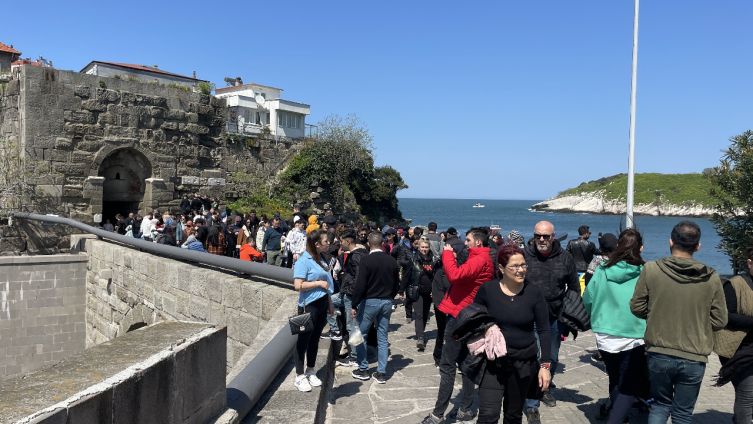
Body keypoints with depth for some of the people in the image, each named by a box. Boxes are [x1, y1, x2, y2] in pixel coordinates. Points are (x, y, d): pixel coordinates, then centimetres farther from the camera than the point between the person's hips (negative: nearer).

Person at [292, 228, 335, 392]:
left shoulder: (321, 259, 10)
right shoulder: (304, 261, -15)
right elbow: (298, 285, -22)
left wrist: (330, 304, 18)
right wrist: (318, 283, -19)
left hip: (322, 304, 8)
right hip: (308, 306, -8)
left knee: (315, 339, 16)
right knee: (303, 340, 3)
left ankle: (310, 371, 30)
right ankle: (299, 377, 14)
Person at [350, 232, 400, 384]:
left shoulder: (366, 260, -13)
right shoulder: (392, 261, 2)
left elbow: (360, 285, -17)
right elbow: (396, 284, 8)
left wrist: (354, 305, -10)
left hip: (370, 301, -5)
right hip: (387, 302, 5)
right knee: (383, 337, 10)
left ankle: (363, 370, 16)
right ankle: (381, 373, 14)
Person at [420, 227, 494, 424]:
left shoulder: (479, 260, -17)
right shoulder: (481, 260, 17)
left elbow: (454, 275, -30)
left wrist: (447, 253, -17)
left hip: (460, 316, -10)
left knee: (447, 366, -6)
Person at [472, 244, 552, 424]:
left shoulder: (534, 293, -8)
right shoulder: (487, 289, -9)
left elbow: (544, 331, -3)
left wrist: (545, 365, -8)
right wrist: (485, 327, -15)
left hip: (524, 362, 1)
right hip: (493, 361, -1)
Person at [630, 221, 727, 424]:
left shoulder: (651, 269, -10)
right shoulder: (711, 278, -7)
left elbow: (637, 308, -3)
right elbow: (719, 321, 0)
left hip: (659, 355, 0)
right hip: (694, 359, 0)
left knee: (660, 405, 21)